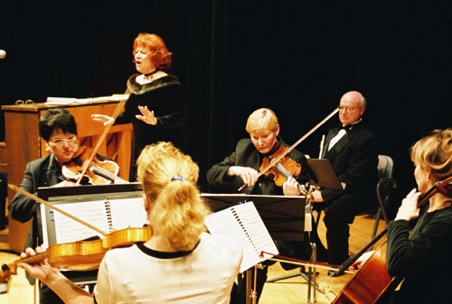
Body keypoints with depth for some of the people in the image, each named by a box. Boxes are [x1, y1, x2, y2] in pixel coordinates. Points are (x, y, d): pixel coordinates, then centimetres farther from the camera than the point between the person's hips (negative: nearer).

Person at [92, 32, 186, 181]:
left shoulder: (167, 83, -13)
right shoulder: (134, 81, 12)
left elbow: (179, 116, -19)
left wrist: (155, 121, -31)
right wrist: (114, 120, 11)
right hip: (138, 148, 8)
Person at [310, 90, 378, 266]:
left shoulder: (366, 139, -12)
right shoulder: (334, 133, 17)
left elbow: (353, 178, -20)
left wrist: (325, 194, -24)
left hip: (357, 193, -9)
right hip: (328, 187, 9)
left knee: (334, 214, -35)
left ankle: (338, 263, -16)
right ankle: (317, 251, 12)